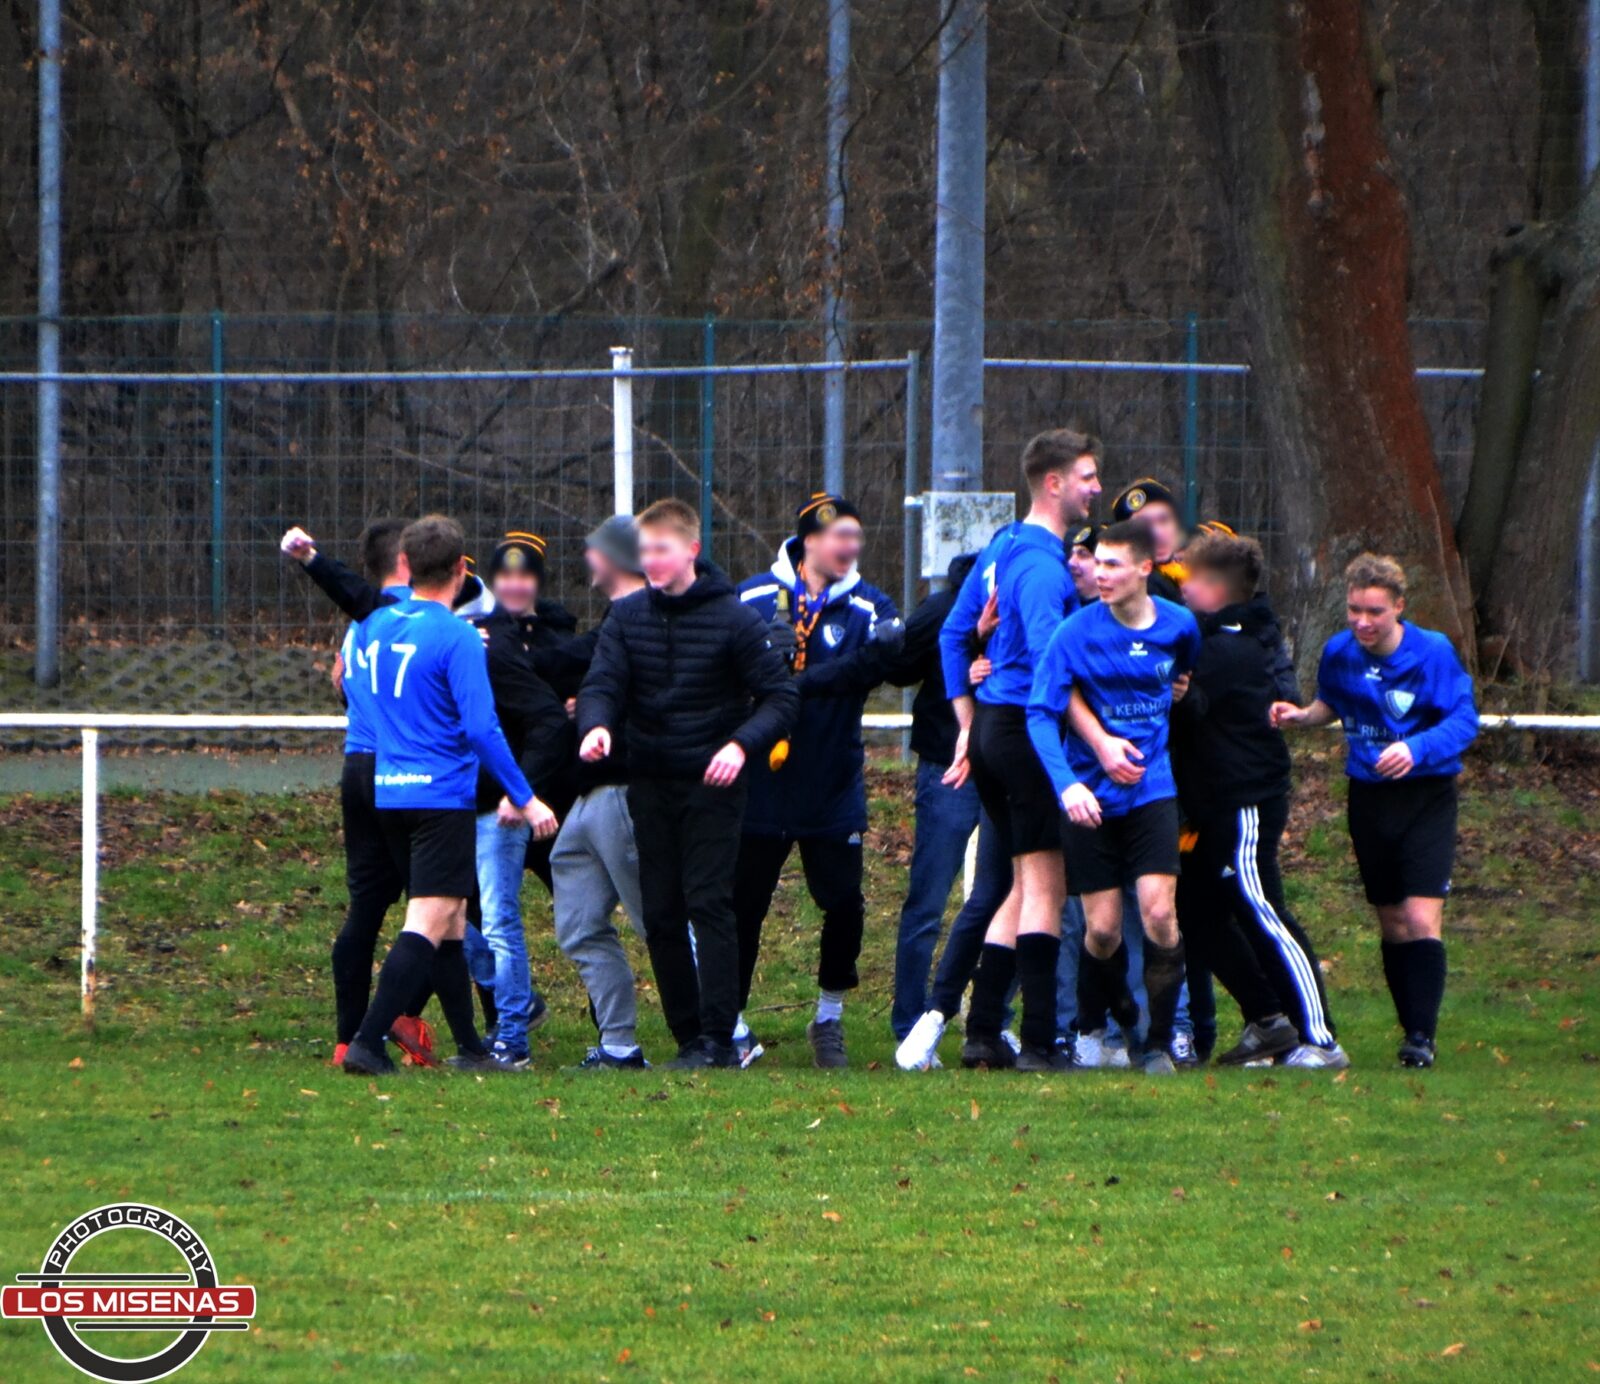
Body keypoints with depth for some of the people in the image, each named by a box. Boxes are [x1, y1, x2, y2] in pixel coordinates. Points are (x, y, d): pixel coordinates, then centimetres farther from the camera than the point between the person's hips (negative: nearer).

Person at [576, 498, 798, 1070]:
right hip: (649, 785, 4)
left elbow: (780, 696, -4)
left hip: (712, 785, -4)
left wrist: (741, 744, -21)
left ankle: (717, 1038, -10)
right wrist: (596, 725, -25)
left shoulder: (733, 618, -6)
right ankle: (687, 1034, 11)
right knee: (660, 916, 4)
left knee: (709, 906, -10)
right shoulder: (627, 616, 5)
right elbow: (602, 684, -2)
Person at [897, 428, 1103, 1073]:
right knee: (1044, 884, -7)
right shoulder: (1043, 566, -16)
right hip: (1027, 730, -9)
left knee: (1026, 886, 15)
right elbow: (1050, 660, -27)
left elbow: (953, 635, 20)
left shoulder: (1000, 549, 14)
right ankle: (1039, 1043, -9)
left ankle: (981, 1032, 12)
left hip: (991, 727, 9)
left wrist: (968, 728, 22)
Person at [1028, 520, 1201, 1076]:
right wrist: (1067, 784, -25)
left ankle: (1160, 1044, -2)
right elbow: (1041, 712, -13)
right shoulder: (1078, 631, -9)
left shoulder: (1179, 627, 0)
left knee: (1159, 914, -14)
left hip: (1153, 788, 1)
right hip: (1092, 794, -1)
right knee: (1103, 928, -2)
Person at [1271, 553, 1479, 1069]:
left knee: (1422, 919, -15)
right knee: (1392, 923, 10)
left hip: (1426, 798, -5)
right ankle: (1411, 1027, 20)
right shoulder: (1339, 654, -1)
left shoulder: (1433, 653, -15)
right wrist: (1302, 715, -2)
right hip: (1369, 797, 5)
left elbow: (1464, 720, -17)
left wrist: (1415, 749, -32)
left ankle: (1422, 1038, -14)